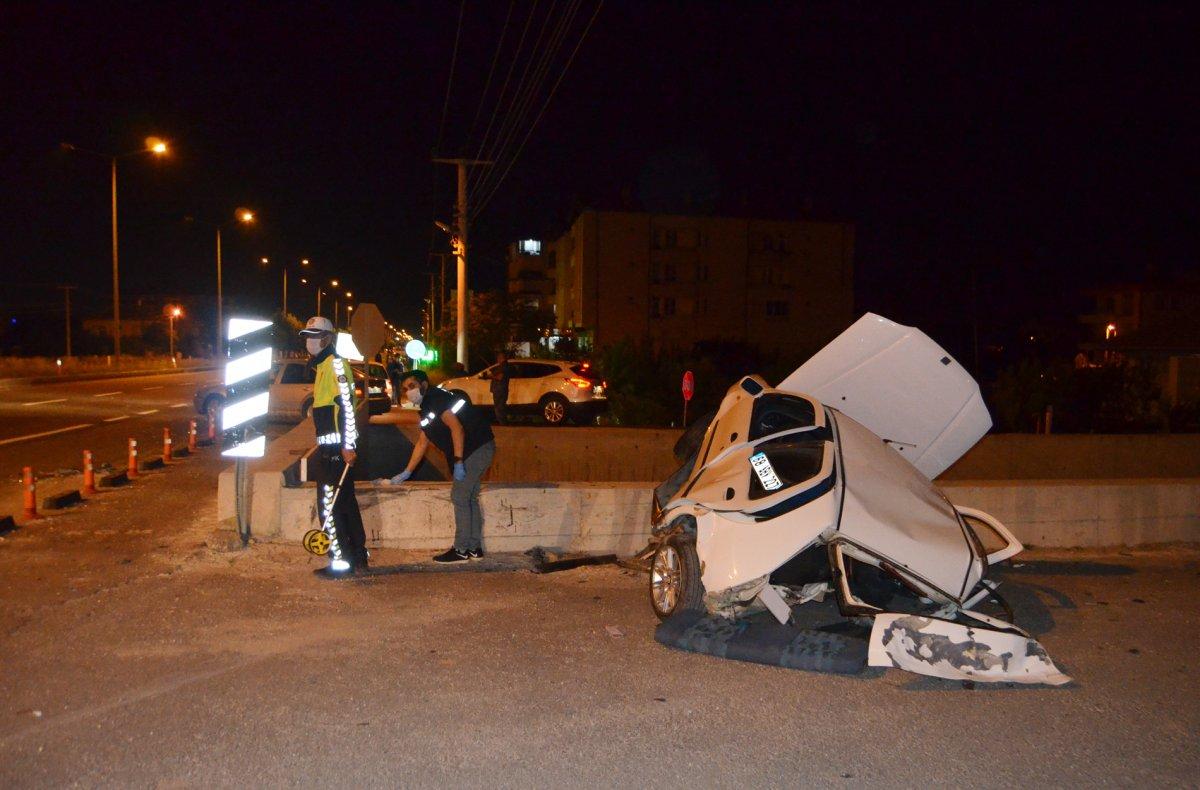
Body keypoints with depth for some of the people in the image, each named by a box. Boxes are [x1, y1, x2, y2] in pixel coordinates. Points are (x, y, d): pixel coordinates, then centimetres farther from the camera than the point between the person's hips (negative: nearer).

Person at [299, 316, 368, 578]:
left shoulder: (335, 364, -13)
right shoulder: (324, 365, 19)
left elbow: (346, 407, -21)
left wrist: (347, 446, -25)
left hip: (335, 449, -10)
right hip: (330, 448, 10)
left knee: (329, 505, -5)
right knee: (345, 502, 14)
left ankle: (341, 562, 2)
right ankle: (358, 559, 23)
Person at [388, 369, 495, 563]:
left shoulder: (436, 398, -11)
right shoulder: (426, 409, 21)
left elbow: (456, 427, -22)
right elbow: (422, 443, 29)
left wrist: (458, 462, -26)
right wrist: (406, 473, 30)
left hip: (477, 447, -10)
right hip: (478, 450, 10)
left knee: (460, 496, -7)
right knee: (468, 497, 13)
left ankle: (461, 550, -1)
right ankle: (474, 548, 19)